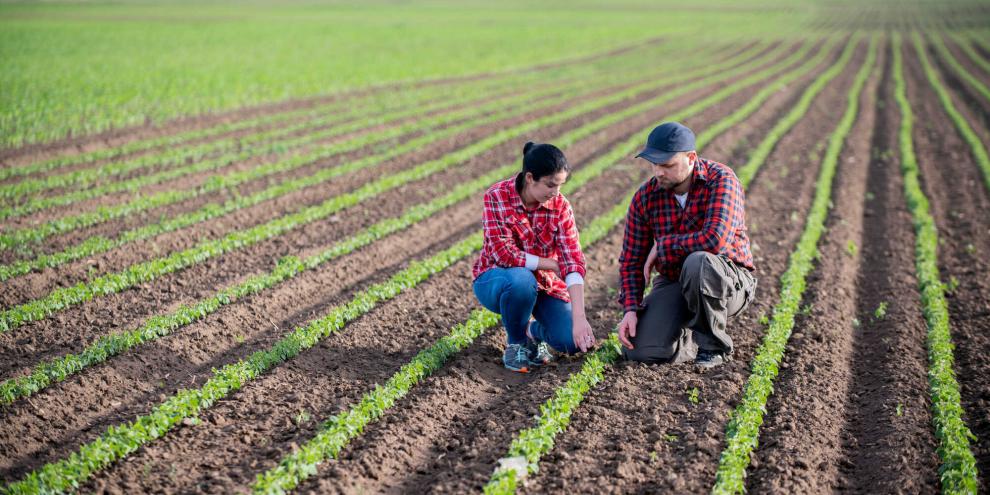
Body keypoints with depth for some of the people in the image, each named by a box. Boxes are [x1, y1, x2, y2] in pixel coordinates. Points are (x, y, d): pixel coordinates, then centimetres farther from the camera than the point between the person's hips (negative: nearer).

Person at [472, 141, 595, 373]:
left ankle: (534, 330, 17)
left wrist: (579, 318, -30)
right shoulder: (497, 197, -20)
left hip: (544, 284, 3)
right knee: (521, 280, -39)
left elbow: (573, 263, -20)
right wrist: (552, 264, -20)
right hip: (495, 280, -3)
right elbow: (503, 253, -27)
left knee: (573, 341, -18)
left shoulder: (560, 206, -12)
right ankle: (516, 342, -10)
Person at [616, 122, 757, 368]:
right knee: (639, 350, -19)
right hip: (674, 284, 4)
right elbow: (631, 261, 0)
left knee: (698, 262, -39)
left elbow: (715, 240, -35)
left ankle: (714, 345, -14)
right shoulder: (645, 197, -4)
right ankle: (694, 341, 15)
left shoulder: (721, 180, -19)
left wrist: (662, 246, -21)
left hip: (728, 282, -4)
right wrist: (630, 309, -15)